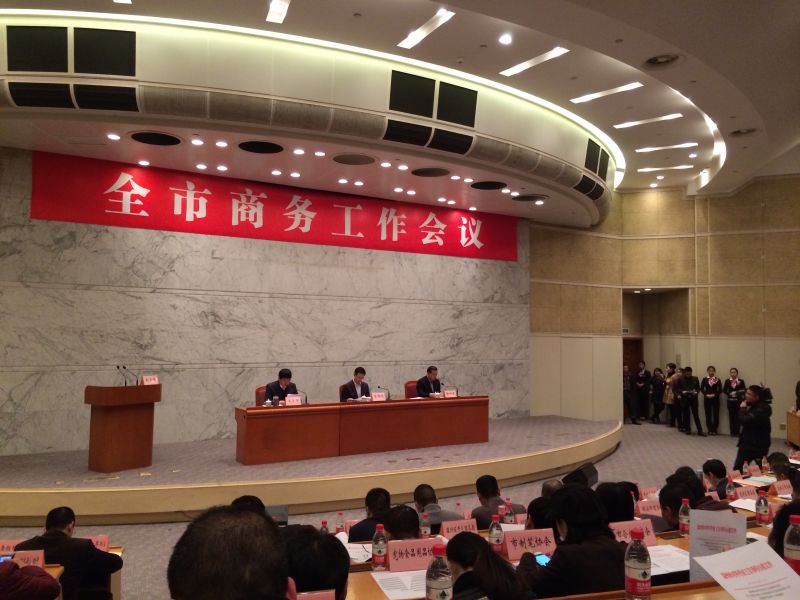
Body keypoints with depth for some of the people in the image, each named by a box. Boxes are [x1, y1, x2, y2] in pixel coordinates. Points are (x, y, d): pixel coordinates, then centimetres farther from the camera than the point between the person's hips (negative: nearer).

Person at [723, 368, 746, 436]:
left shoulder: (741, 381, -1)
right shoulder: (727, 381, 4)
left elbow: (745, 390, -4)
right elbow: (724, 390, 2)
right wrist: (729, 394, -13)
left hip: (738, 401, -1)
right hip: (730, 401, 2)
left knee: (738, 416, -2)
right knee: (731, 416, 3)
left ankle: (737, 432, 5)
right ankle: (732, 432, 9)